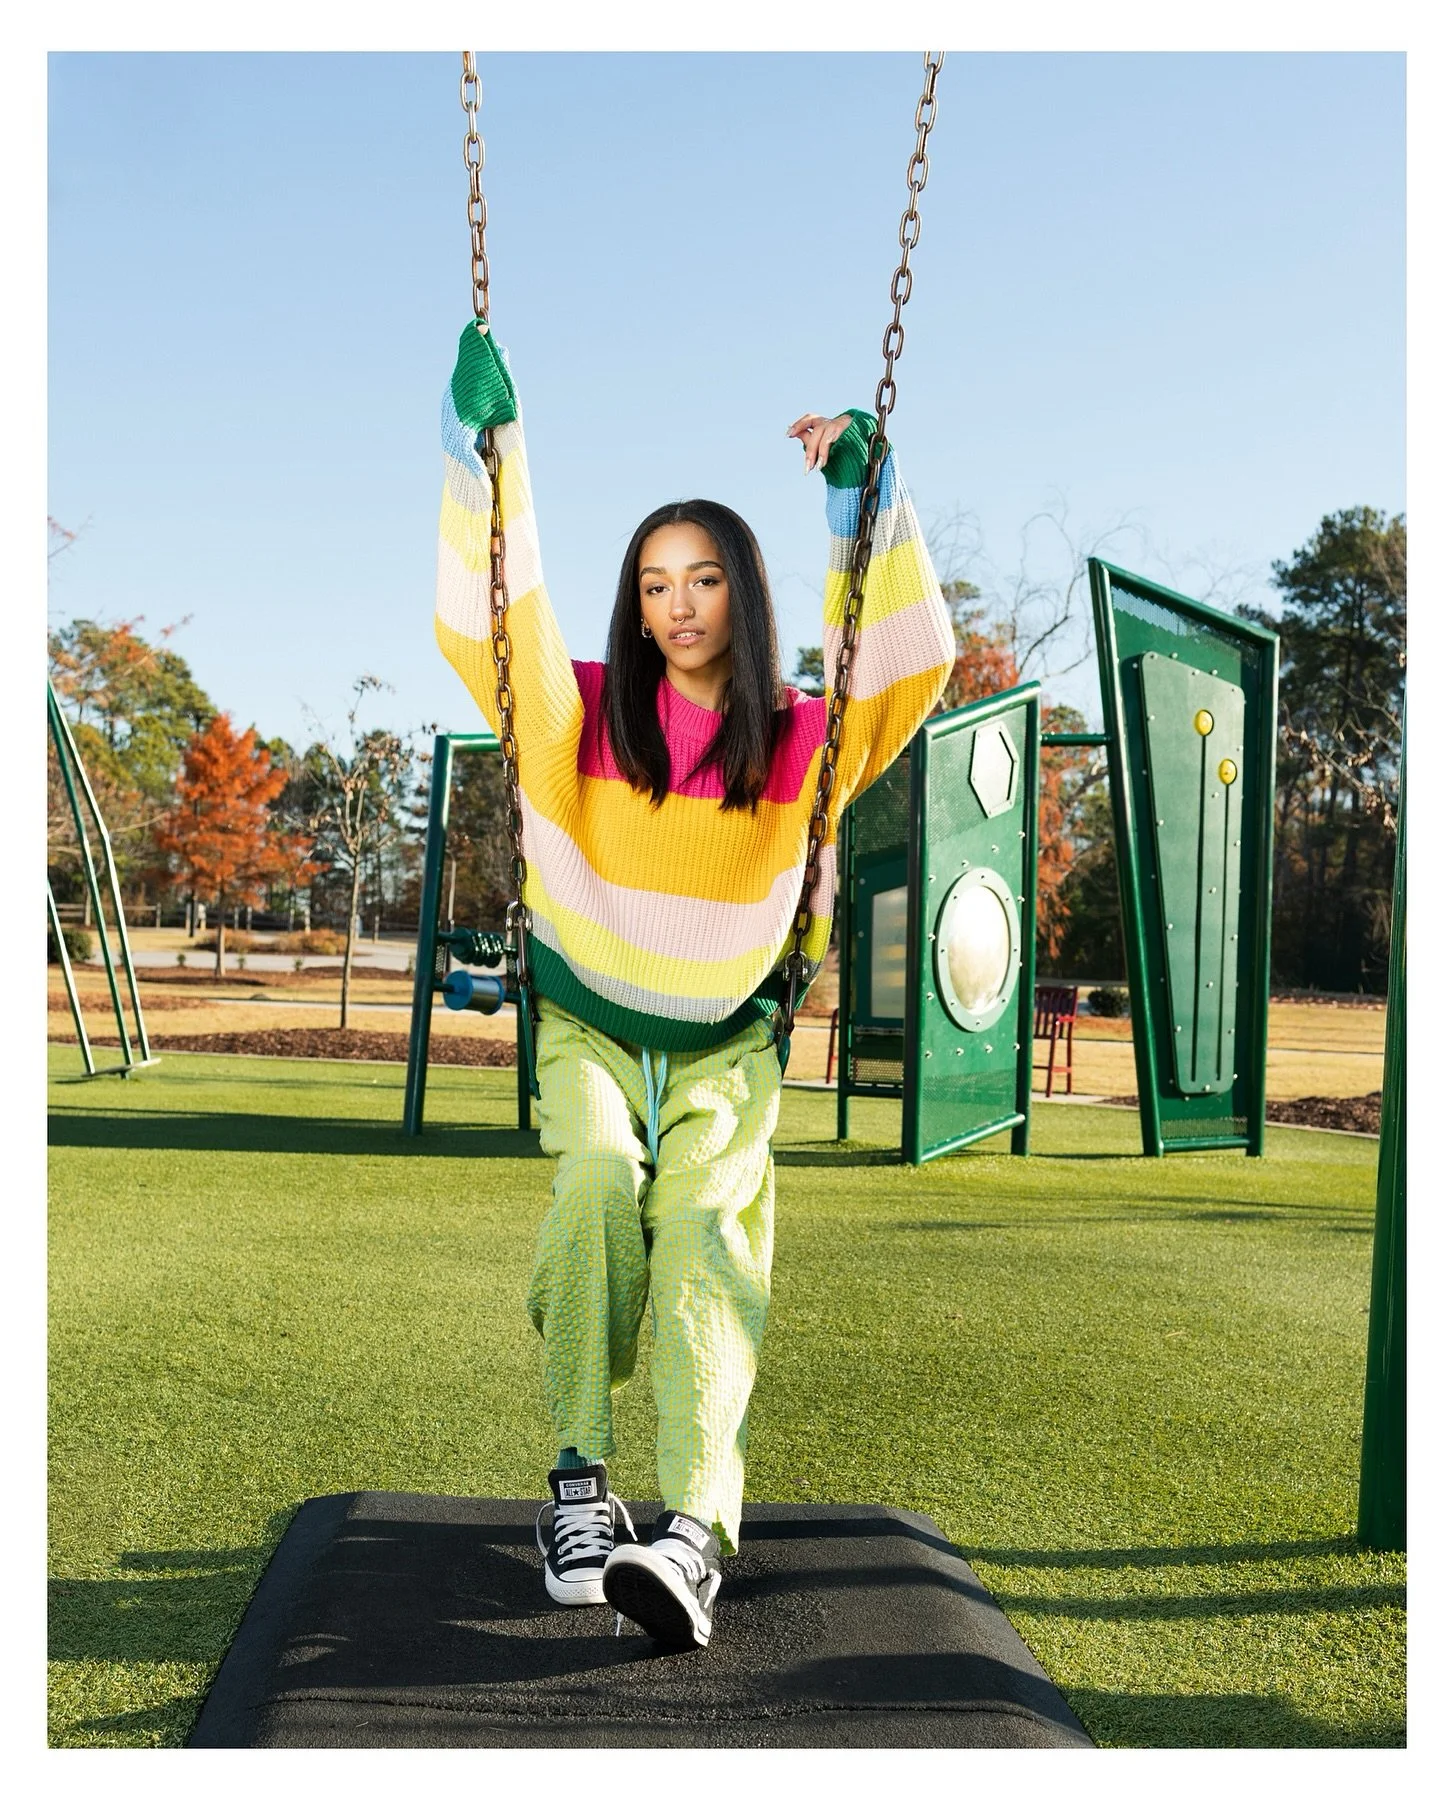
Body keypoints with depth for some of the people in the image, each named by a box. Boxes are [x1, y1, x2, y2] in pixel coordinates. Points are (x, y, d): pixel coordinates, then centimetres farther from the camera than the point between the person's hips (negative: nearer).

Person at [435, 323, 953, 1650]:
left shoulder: (802, 744, 0)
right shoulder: (586, 716, -1)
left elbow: (913, 658, -9)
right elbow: (486, 620, -11)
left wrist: (864, 491, -12)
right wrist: (486, 445, -17)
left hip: (728, 1044, 0)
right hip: (588, 1025, 0)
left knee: (706, 1220, -25)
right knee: (598, 1179, -29)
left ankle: (694, 1531, -38)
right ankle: (579, 1475, -18)